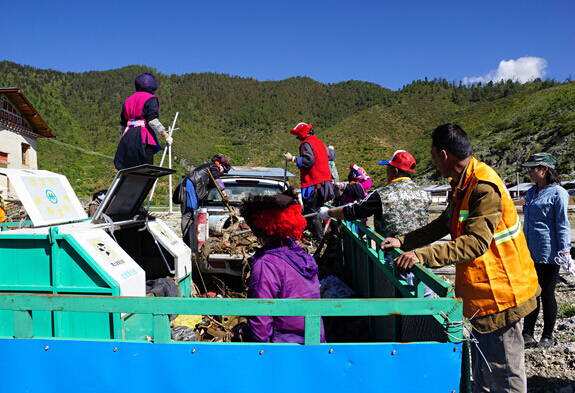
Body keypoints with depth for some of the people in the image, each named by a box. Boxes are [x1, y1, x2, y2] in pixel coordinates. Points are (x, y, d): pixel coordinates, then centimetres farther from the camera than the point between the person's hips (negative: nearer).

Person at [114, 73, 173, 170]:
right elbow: (152, 121, -12)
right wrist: (166, 135, -9)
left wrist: (122, 140, 30)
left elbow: (122, 125, 23)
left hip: (127, 136, 7)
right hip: (143, 138, -7)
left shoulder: (128, 100, 22)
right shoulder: (150, 99, 1)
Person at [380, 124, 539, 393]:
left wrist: (423, 256, -40)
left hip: (499, 290, -10)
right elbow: (444, 225, 16)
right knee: (481, 368, 23)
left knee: (504, 370, 2)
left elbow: (476, 242, -34)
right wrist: (403, 242, 10)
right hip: (480, 291, 10)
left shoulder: (485, 188, -24)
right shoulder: (461, 185, 8)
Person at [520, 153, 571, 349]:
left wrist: (564, 250, -16)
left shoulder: (558, 193, -10)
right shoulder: (531, 192, 12)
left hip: (549, 254, -7)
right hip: (530, 253, 7)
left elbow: (562, 224, -11)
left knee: (547, 294, 6)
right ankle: (527, 334, 19)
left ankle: (548, 336, 21)